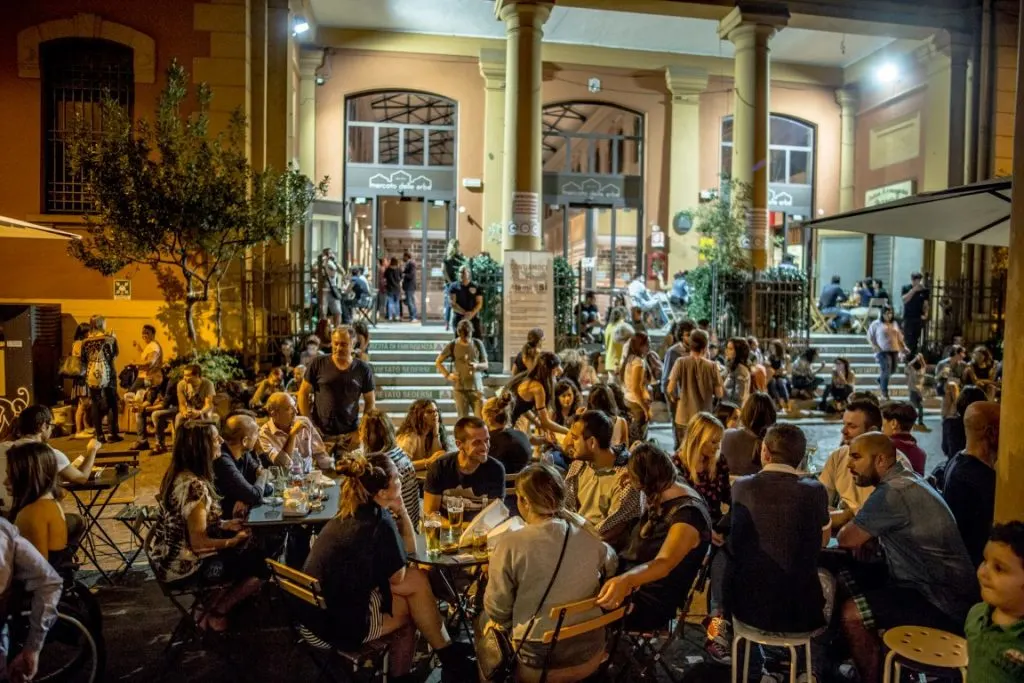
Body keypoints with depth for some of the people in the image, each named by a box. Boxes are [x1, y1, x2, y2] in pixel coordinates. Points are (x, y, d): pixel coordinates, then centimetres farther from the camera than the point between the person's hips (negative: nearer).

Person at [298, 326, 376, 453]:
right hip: (320, 433, 0)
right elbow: (303, 393, 4)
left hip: (349, 436, 0)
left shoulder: (363, 369, 0)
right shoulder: (318, 365, -2)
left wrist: (360, 431, -1)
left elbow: (370, 402, 5)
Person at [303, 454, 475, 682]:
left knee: (418, 579, 12)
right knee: (418, 583, 5)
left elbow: (409, 549, 13)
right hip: (343, 623, -8)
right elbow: (397, 578, -6)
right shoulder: (380, 522, -21)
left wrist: (400, 508, 1)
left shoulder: (352, 513, 6)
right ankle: (449, 655, 22)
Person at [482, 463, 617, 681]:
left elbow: (496, 610, -12)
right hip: (590, 652, 4)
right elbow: (611, 567, 14)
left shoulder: (509, 544, -21)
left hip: (539, 663, -4)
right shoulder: (590, 537, -8)